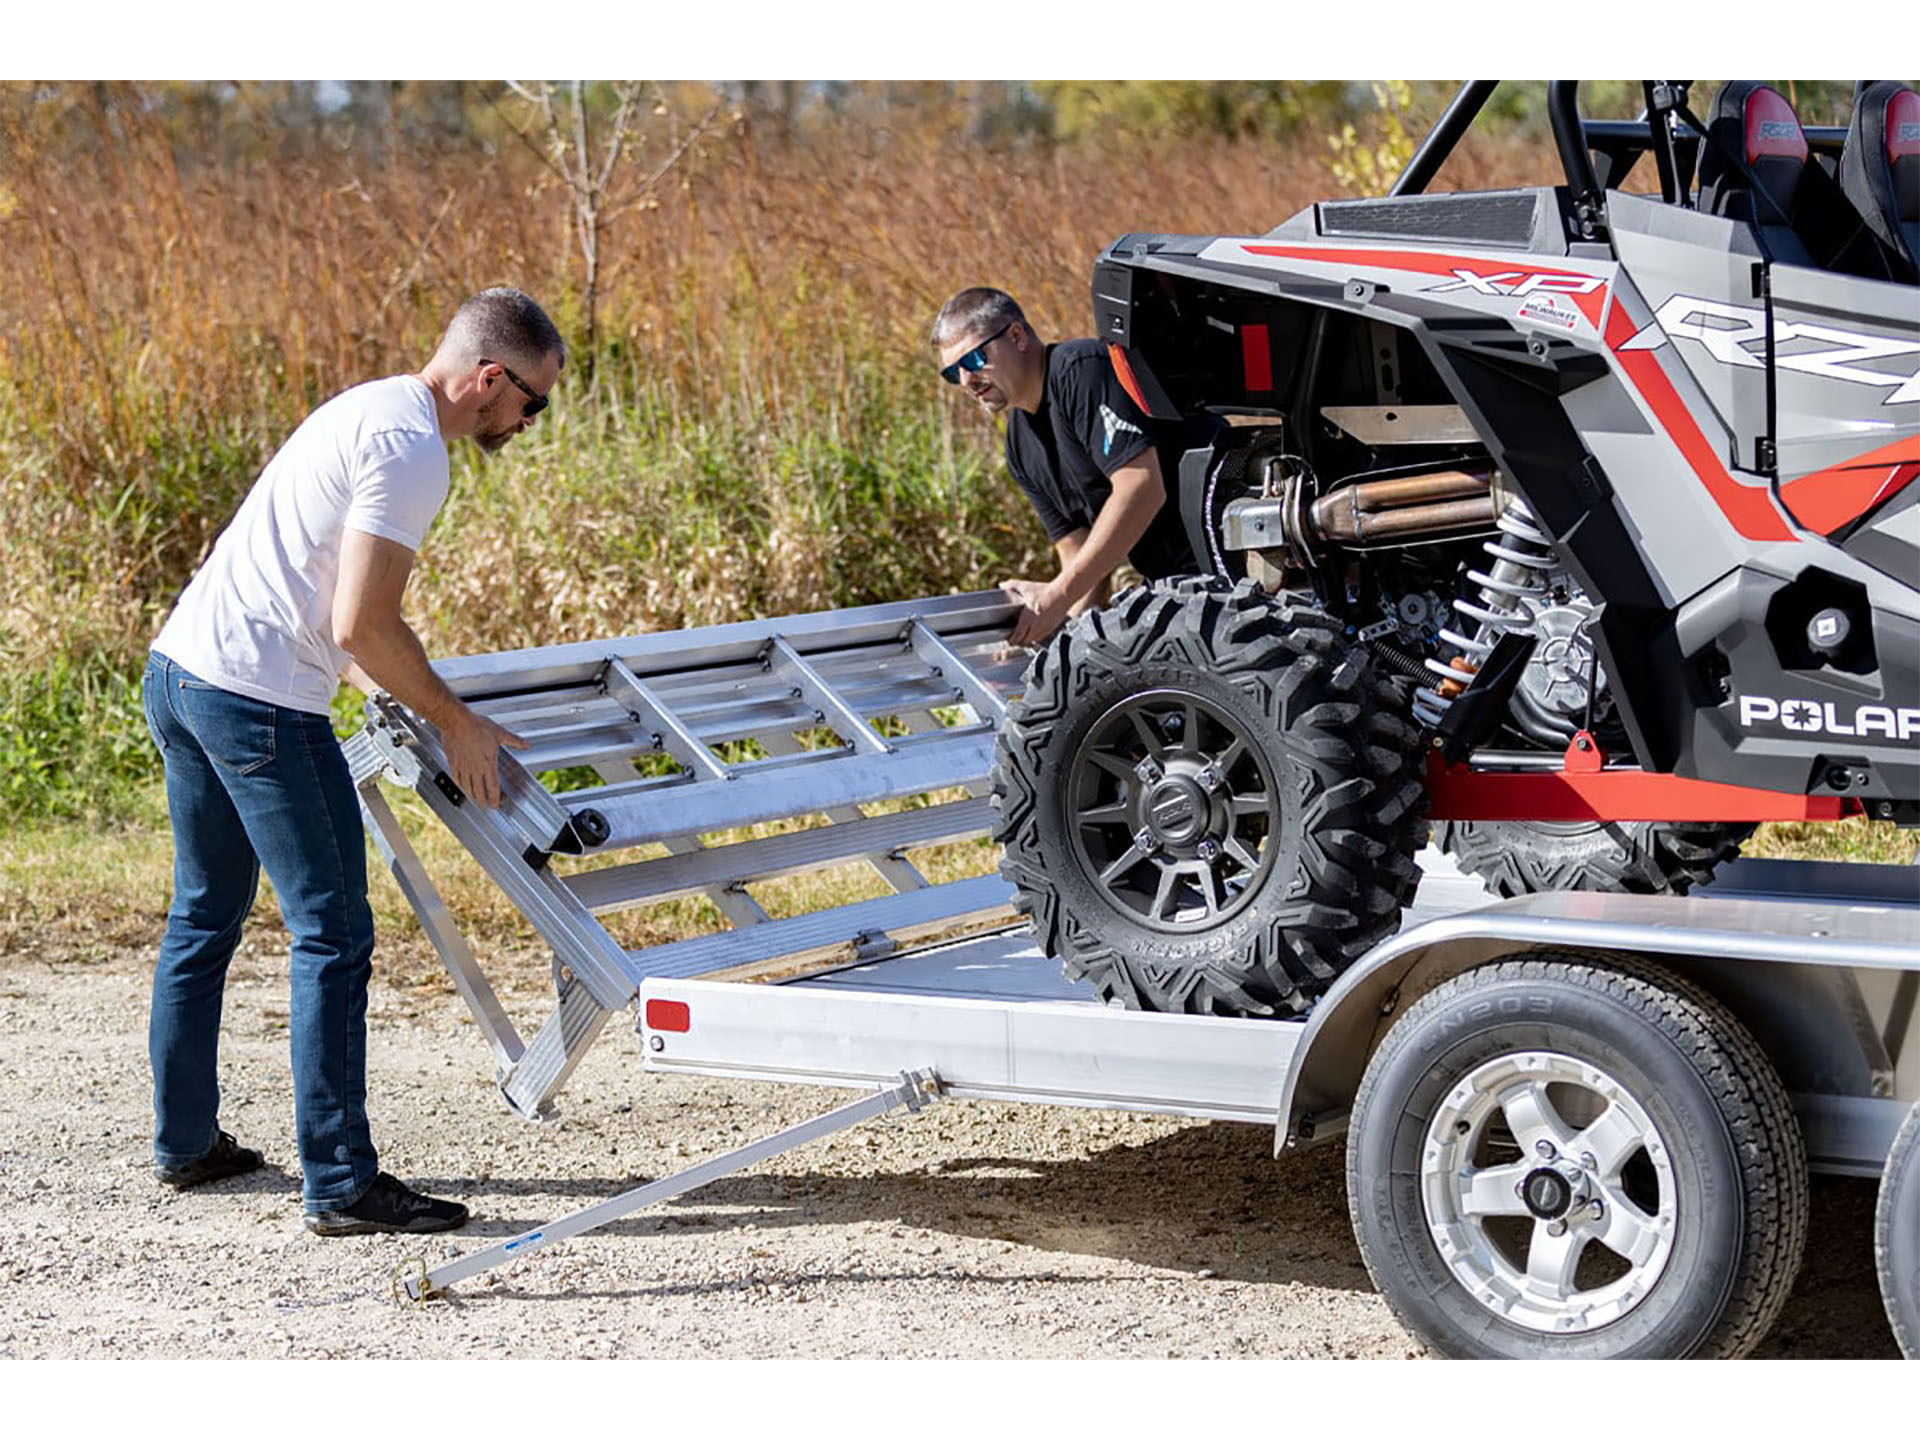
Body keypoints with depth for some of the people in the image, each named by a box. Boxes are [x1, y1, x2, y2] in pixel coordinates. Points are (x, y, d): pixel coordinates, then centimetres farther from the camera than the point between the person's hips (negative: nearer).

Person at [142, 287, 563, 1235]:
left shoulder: (370, 408, 17)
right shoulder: (411, 448, -14)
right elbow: (359, 626, -18)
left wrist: (414, 698, 26)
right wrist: (454, 722, -7)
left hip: (177, 669, 11)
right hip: (259, 700, -10)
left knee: (204, 916, 21)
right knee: (331, 937, -5)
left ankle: (184, 1141, 31)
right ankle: (340, 1185, -4)